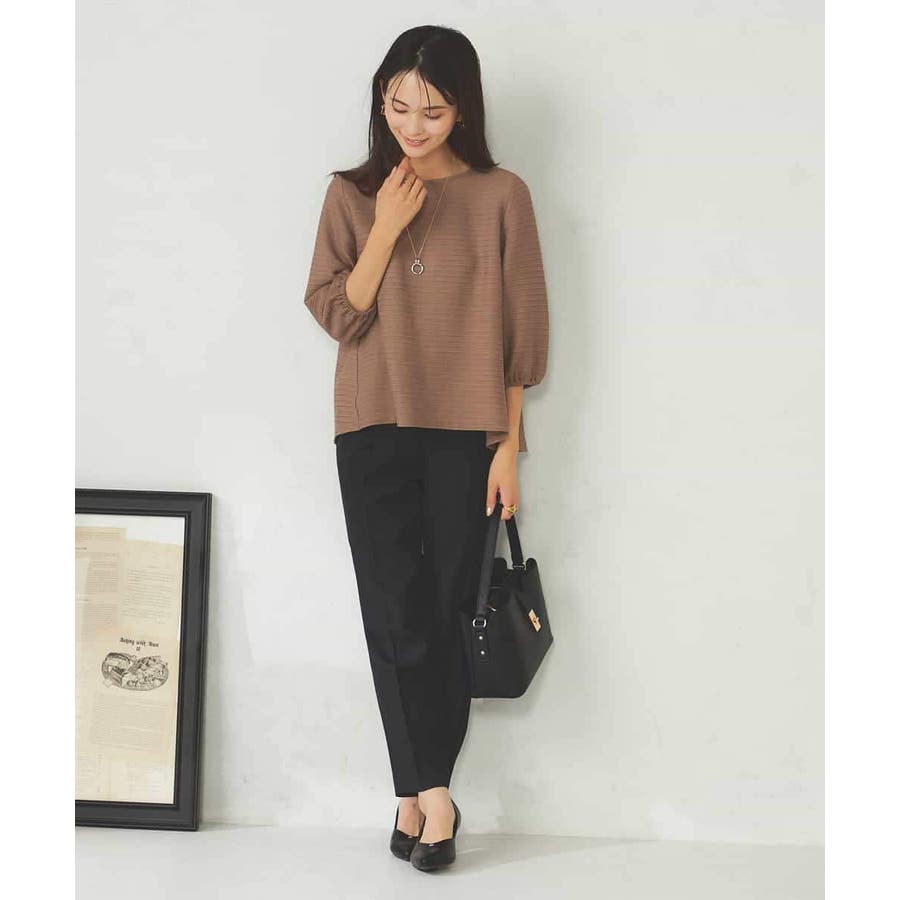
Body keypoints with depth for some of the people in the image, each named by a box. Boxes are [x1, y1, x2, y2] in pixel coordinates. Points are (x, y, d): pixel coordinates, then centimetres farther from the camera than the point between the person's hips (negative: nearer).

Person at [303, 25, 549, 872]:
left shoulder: (500, 195, 0)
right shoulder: (352, 194, 5)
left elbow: (518, 328, 0)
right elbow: (337, 315, -1)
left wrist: (508, 443, -3)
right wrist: (386, 229, -12)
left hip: (465, 431, -1)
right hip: (373, 430, 2)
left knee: (446, 610, 1)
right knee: (394, 612, -2)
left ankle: (416, 792, 11)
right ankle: (433, 793, 8)